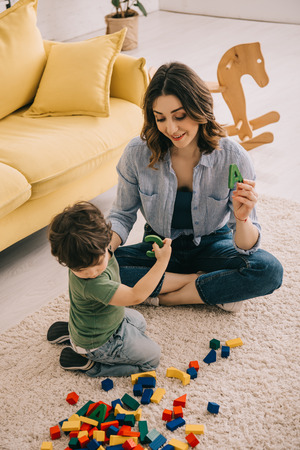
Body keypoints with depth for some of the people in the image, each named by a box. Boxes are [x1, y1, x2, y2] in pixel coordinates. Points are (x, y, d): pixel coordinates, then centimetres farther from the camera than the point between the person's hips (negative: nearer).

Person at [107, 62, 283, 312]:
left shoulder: (233, 158, -22)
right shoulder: (137, 154, -18)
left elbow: (246, 247, -18)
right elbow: (122, 215, -3)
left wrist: (242, 218, -42)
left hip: (212, 247, -2)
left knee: (269, 270, -30)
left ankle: (168, 296, -17)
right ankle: (212, 290, -16)